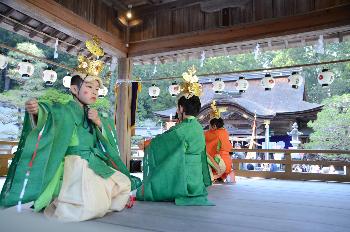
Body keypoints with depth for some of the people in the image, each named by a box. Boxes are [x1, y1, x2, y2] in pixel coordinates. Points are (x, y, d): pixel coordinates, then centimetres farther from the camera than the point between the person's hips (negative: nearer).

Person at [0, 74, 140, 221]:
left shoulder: (94, 116, 16)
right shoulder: (65, 111, -2)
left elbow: (108, 142, 11)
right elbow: (49, 114, -24)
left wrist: (99, 123, -7)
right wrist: (36, 112, -47)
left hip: (96, 164, 7)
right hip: (75, 164, -7)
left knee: (124, 184, 8)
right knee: (91, 208, -23)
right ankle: (58, 202, 4)